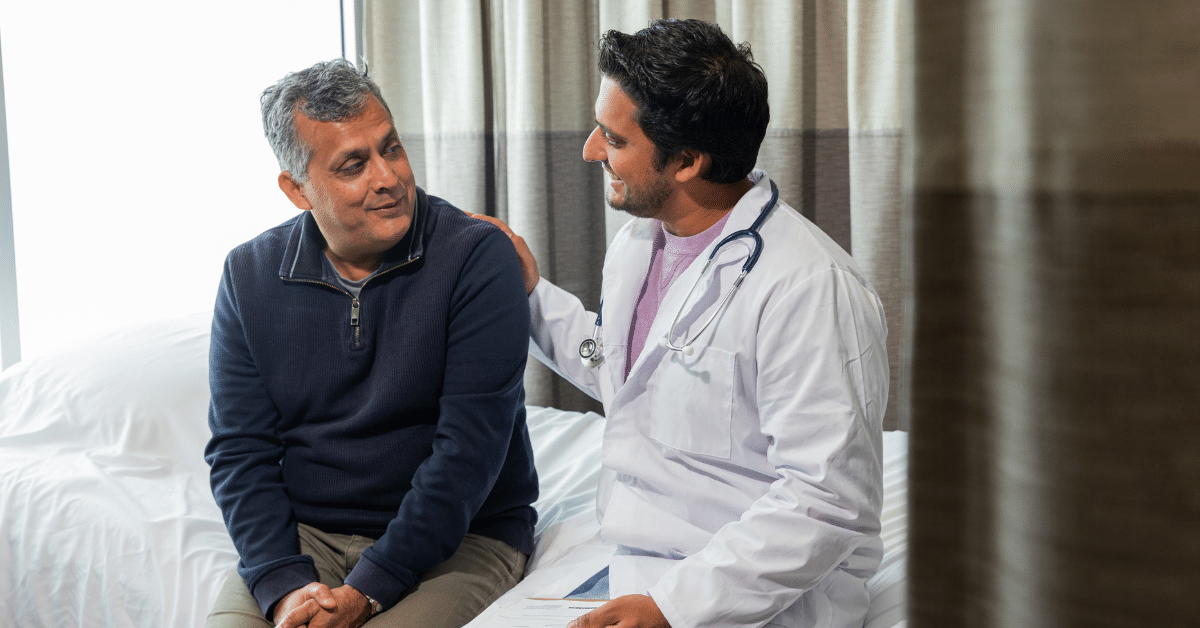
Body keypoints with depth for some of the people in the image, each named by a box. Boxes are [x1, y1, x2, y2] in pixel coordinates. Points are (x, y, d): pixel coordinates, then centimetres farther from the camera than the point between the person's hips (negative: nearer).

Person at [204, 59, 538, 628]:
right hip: (304, 534, 3)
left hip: (456, 536, -3)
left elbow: (470, 447, -16)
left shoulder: (478, 258, -10)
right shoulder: (249, 276, 3)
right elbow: (239, 452, 1)